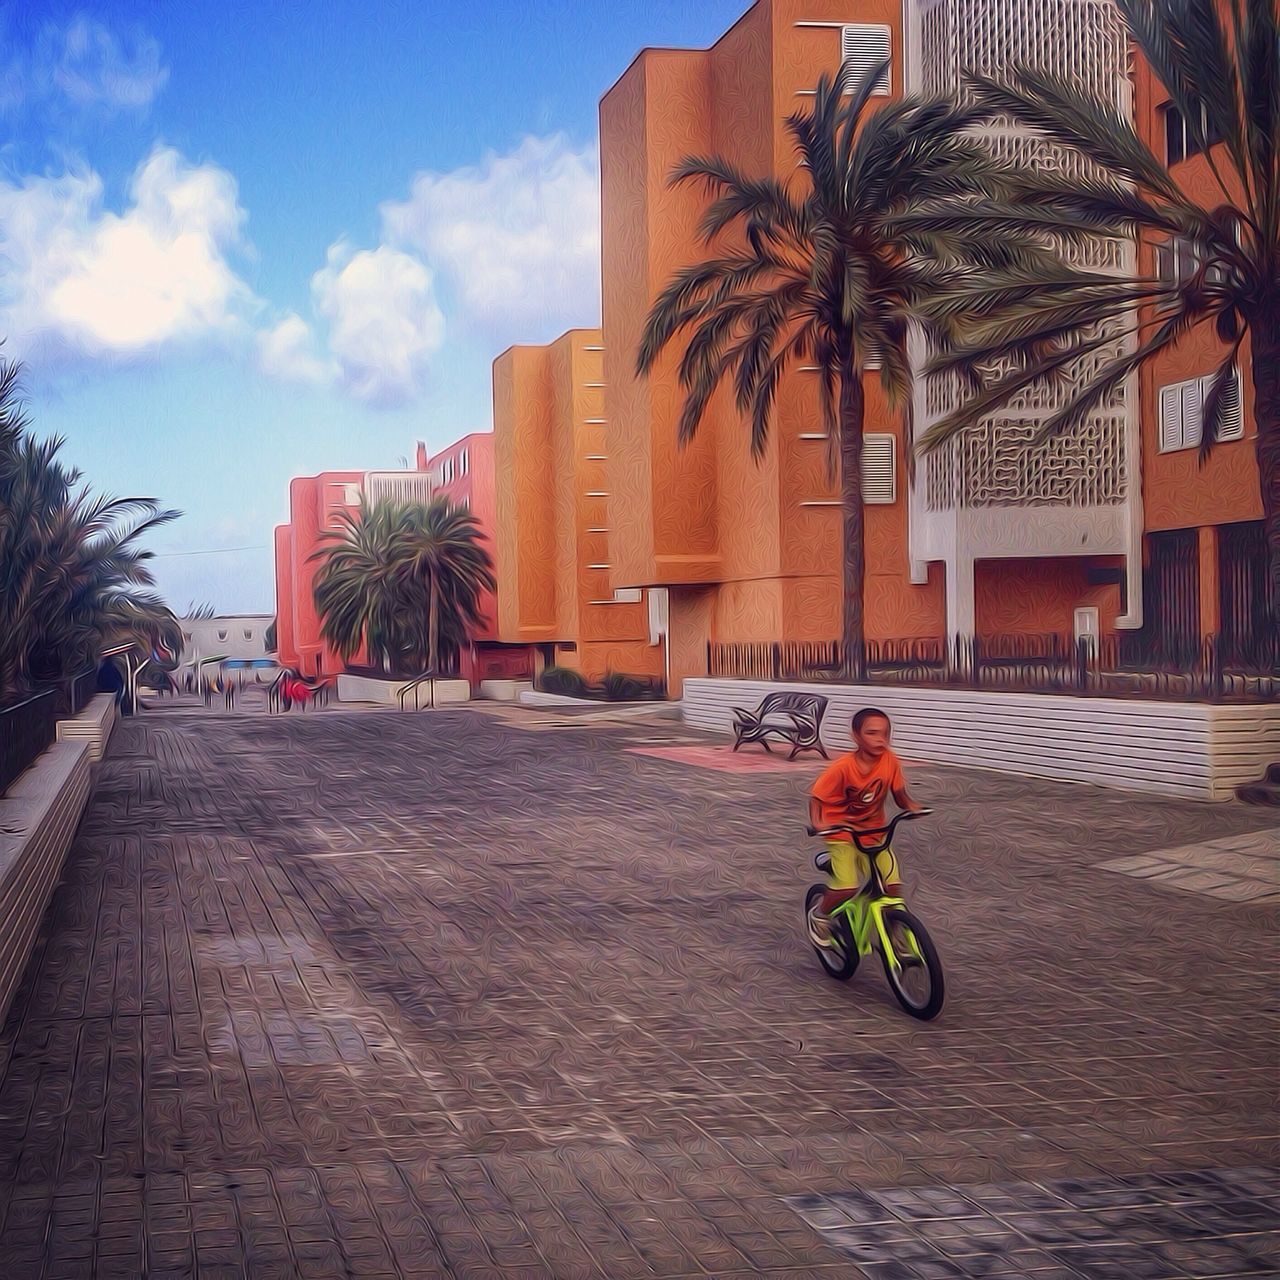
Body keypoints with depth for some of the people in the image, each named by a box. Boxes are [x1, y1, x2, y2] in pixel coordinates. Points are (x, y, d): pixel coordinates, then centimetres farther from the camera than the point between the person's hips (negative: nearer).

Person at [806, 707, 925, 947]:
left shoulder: (890, 761, -13)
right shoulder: (842, 768, -23)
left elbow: (899, 795, -1)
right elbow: (816, 797, -15)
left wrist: (911, 806, -22)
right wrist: (817, 823, -33)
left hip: (874, 833, 4)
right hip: (842, 833, -4)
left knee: (892, 885, -11)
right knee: (847, 888, -19)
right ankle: (819, 915, 12)